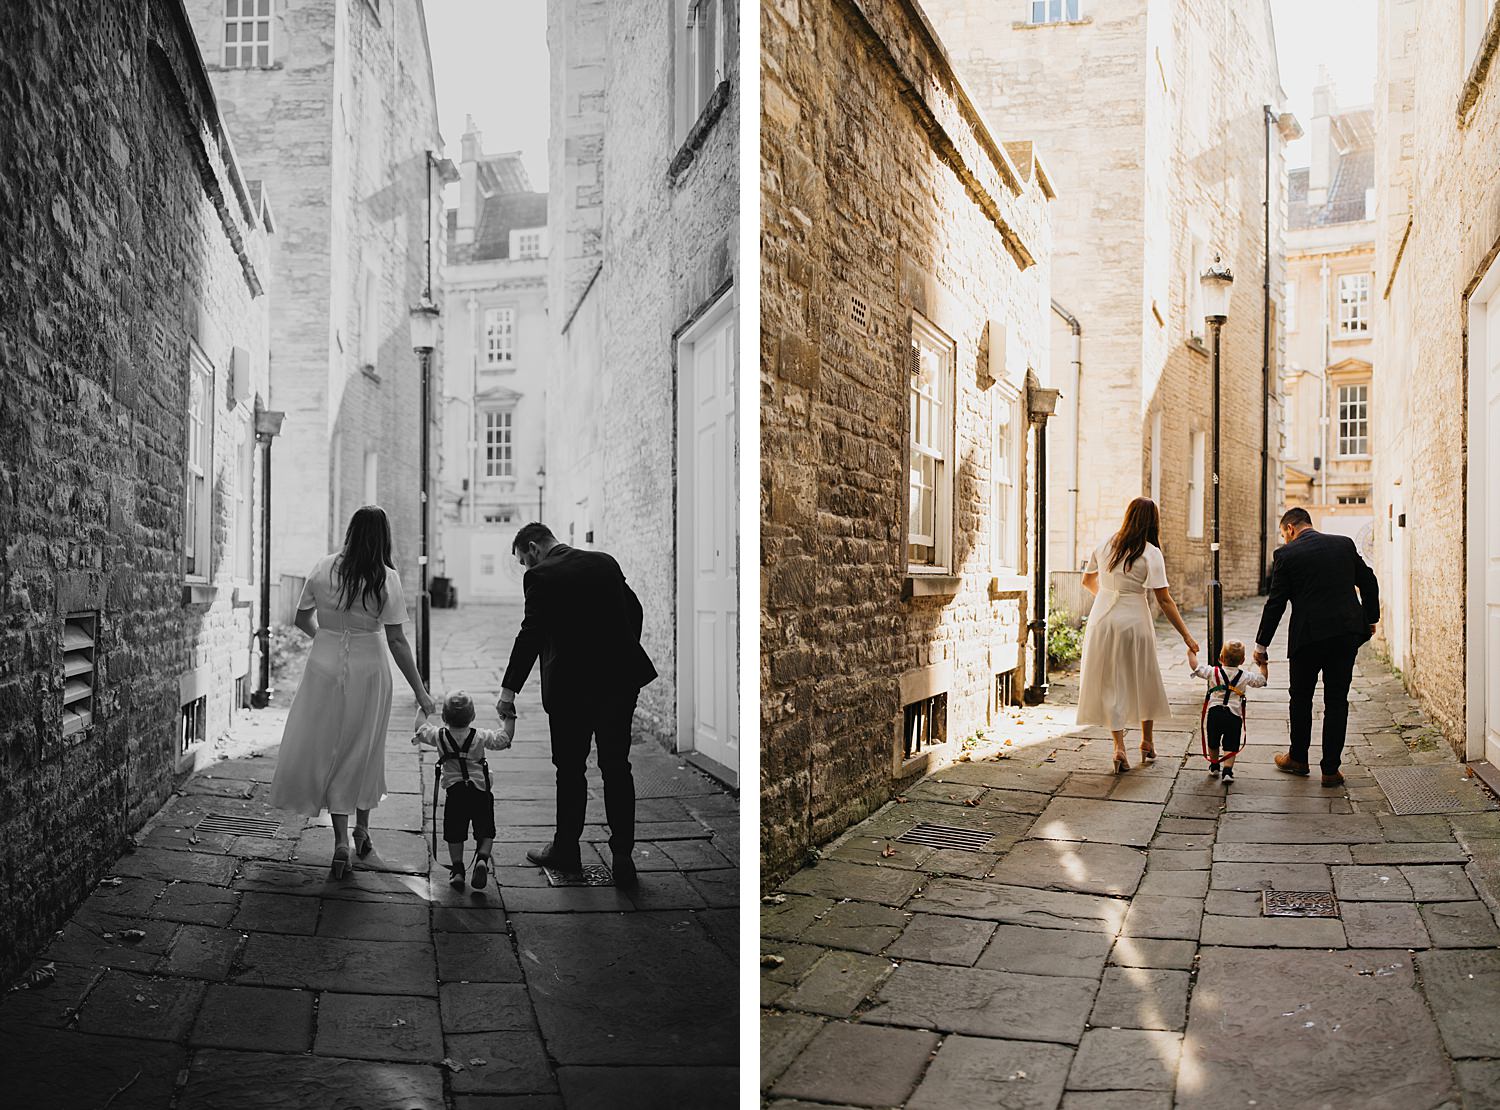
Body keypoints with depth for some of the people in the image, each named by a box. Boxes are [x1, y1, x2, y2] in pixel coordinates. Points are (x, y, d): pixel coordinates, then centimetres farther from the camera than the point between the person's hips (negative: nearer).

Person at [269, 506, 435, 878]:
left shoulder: (322, 569, -4)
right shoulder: (386, 578, -10)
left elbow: (302, 619, 7)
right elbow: (397, 641, -11)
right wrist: (419, 691, -5)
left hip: (325, 665, 1)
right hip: (368, 668, -1)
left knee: (329, 748, 11)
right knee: (364, 750, 17)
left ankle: (341, 840, 6)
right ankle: (362, 827, 31)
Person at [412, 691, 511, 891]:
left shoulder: (439, 735, -5)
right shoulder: (481, 736, -8)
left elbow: (420, 730, 12)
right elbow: (503, 741, -1)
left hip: (454, 790, 1)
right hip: (481, 790, 0)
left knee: (454, 834, 13)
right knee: (485, 832, 9)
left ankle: (457, 869, 10)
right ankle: (482, 858, -14)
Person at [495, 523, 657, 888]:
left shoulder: (541, 576, -7)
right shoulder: (605, 562, 10)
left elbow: (531, 633, -15)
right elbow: (635, 612, 15)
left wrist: (509, 690, -16)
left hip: (571, 684, -5)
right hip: (620, 678, 5)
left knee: (570, 769, 10)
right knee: (616, 767, 7)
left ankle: (566, 849, 20)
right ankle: (622, 857, 5)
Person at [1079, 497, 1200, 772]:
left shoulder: (1105, 545, 2)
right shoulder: (1150, 553, -10)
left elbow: (1087, 581, 15)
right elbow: (1164, 600, -12)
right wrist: (1186, 636, -7)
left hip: (1102, 619, 3)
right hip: (1133, 620, -3)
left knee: (1111, 682, 7)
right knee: (1143, 679, 17)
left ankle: (1119, 746, -2)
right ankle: (1147, 741, 30)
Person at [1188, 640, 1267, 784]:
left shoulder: (1213, 672, -2)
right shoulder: (1245, 677, 1)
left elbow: (1195, 668, -2)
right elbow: (1262, 680, 14)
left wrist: (1192, 653, 14)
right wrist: (1262, 665, 30)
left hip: (1214, 712, 0)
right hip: (1234, 715, 0)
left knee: (1213, 743, 19)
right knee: (1230, 745, 5)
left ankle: (1214, 766, 34)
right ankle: (1227, 769, -9)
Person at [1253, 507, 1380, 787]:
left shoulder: (1286, 554, -4)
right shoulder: (1345, 544, 8)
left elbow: (1276, 603, -4)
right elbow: (1368, 582, 11)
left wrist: (1261, 645, 4)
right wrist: (1370, 619, 25)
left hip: (1309, 636, -3)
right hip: (1347, 633, 3)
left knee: (1301, 698, 15)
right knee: (1336, 701, 8)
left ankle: (1298, 758, 28)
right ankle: (1331, 769, 8)